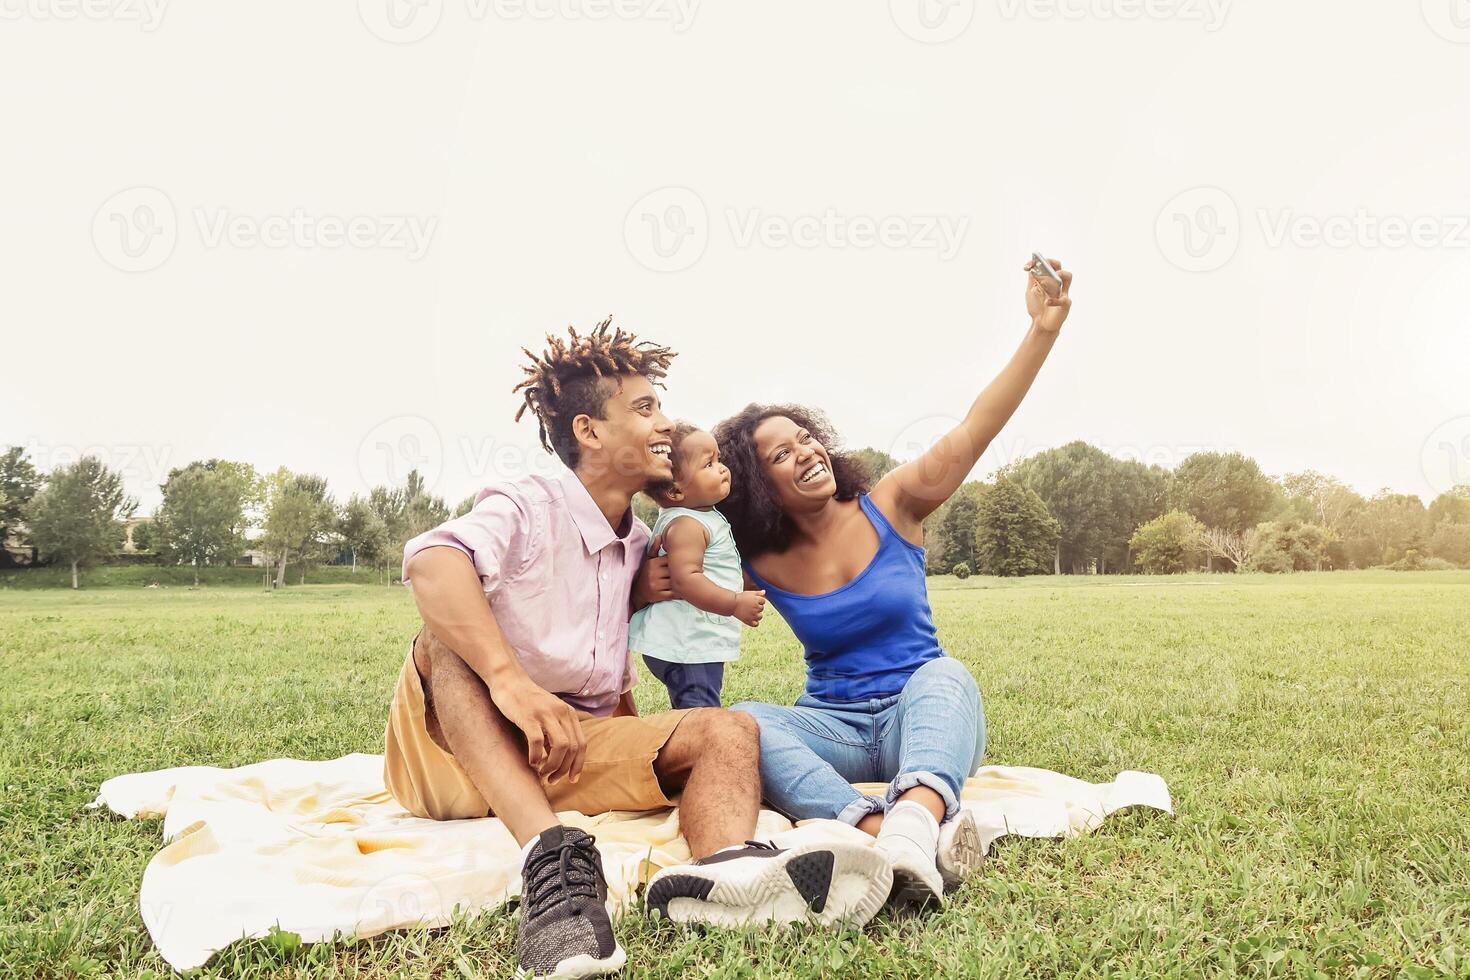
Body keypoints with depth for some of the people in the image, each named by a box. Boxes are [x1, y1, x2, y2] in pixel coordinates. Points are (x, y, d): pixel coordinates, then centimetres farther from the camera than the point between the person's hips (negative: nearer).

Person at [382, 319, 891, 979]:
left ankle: (720, 870, -53)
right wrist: (507, 678, -45)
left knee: (728, 732, -17)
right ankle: (549, 854, -50)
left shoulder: (635, 542, 12)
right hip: (457, 752, -5)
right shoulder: (528, 509, -11)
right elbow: (432, 561, -33)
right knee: (450, 636, -34)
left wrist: (638, 594, 3)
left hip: (577, 756, 6)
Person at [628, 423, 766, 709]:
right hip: (686, 645, -11)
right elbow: (685, 579, -29)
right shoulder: (685, 526, -19)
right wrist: (736, 603, -27)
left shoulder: (707, 518, 15)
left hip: (700, 642, 11)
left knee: (691, 712, 20)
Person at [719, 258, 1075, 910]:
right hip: (834, 724, 1)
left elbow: (972, 434, -14)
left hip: (919, 707, 0)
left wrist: (1043, 330, -25)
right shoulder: (760, 562, 0)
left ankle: (914, 824, -67)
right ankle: (898, 832, -54)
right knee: (741, 721, -30)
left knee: (944, 674, -36)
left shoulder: (890, 507, -2)